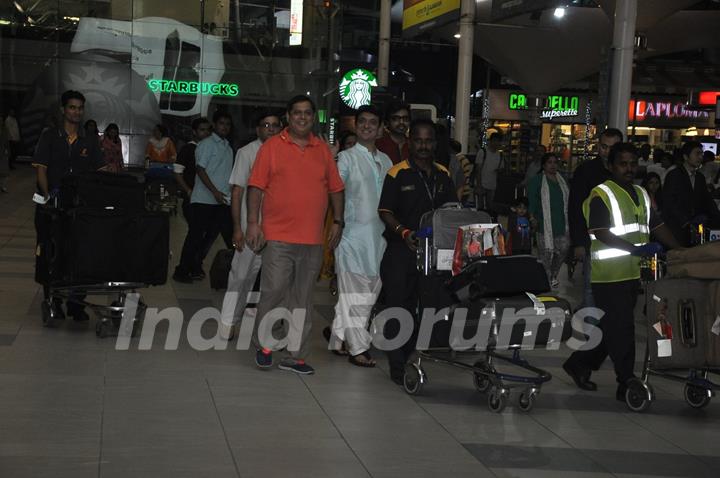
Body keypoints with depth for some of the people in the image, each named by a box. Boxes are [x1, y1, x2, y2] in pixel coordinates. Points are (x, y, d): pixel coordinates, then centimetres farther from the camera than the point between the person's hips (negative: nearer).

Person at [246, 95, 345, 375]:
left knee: (302, 299, 7)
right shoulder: (272, 147, 2)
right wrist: (253, 223, -8)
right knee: (273, 291, -7)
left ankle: (295, 355, 12)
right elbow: (256, 186, -1)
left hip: (313, 239, 4)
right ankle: (264, 346, 13)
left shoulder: (323, 150, 12)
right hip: (278, 236, -3)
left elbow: (335, 189, 17)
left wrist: (338, 221, 9)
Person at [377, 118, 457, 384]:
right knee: (397, 307, -3)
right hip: (400, 252, -5)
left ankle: (410, 360, 21)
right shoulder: (398, 173, -4)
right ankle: (397, 365, 2)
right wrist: (404, 232, -20)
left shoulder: (443, 175, 12)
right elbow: (385, 211, -6)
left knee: (422, 308, 10)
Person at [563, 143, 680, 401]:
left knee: (612, 328, 14)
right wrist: (637, 249, -27)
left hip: (633, 273, 8)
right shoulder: (601, 195, -8)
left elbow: (658, 227, 18)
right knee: (621, 330, -4)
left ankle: (580, 363, 29)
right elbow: (601, 233, -18)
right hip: (609, 275, -8)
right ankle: (627, 385, 4)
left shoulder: (641, 194, 18)